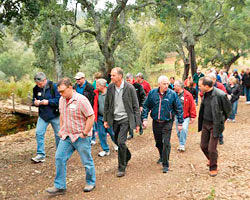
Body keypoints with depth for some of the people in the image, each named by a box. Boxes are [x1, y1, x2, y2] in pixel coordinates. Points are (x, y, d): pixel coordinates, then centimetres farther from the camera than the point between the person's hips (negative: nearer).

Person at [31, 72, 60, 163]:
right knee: (39, 133, -4)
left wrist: (48, 102, -23)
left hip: (54, 115, -4)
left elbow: (59, 100, -18)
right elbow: (34, 100, 14)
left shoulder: (54, 86, -15)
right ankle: (41, 155, 6)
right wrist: (35, 102, -9)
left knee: (58, 135, 8)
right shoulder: (36, 88, 2)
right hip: (42, 115, 5)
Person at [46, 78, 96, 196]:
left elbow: (91, 117, -18)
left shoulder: (81, 100, -19)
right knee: (59, 158, 3)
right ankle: (59, 187, 14)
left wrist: (84, 133, -17)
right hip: (66, 136, 7)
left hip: (81, 137, -7)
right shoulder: (62, 99, 5)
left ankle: (91, 182, 29)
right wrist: (61, 129, 13)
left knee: (87, 161, 7)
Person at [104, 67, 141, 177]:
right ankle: (127, 156, 44)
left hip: (125, 119, -5)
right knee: (117, 141, 14)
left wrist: (137, 123, -7)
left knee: (121, 141, -13)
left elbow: (136, 106, -6)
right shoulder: (110, 87, 0)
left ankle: (121, 168, 3)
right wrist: (105, 119, 7)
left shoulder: (130, 88, -12)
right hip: (115, 119, 5)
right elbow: (107, 104, 9)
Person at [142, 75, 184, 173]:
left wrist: (180, 123, -2)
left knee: (166, 143, -7)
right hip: (156, 122, 3)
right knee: (158, 142, 18)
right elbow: (146, 106, 4)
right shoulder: (152, 93, -3)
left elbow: (179, 109, -3)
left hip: (167, 122, -3)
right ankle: (162, 156, 44)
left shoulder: (172, 94, -9)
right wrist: (145, 118, -5)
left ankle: (165, 165, 4)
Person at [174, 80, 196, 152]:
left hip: (186, 116, -4)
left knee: (184, 129, -21)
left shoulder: (188, 95, -10)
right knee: (178, 131, 10)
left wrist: (192, 117, -6)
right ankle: (181, 144, 27)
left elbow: (192, 106, -7)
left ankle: (182, 145, -10)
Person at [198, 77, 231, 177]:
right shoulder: (205, 94, 0)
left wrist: (220, 121, 1)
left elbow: (228, 109, -8)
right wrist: (201, 121, 11)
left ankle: (213, 168, 22)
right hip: (205, 123, 6)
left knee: (212, 149, -1)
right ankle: (211, 159, 42)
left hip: (215, 125, -6)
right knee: (203, 145, 13)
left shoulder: (220, 95, -21)